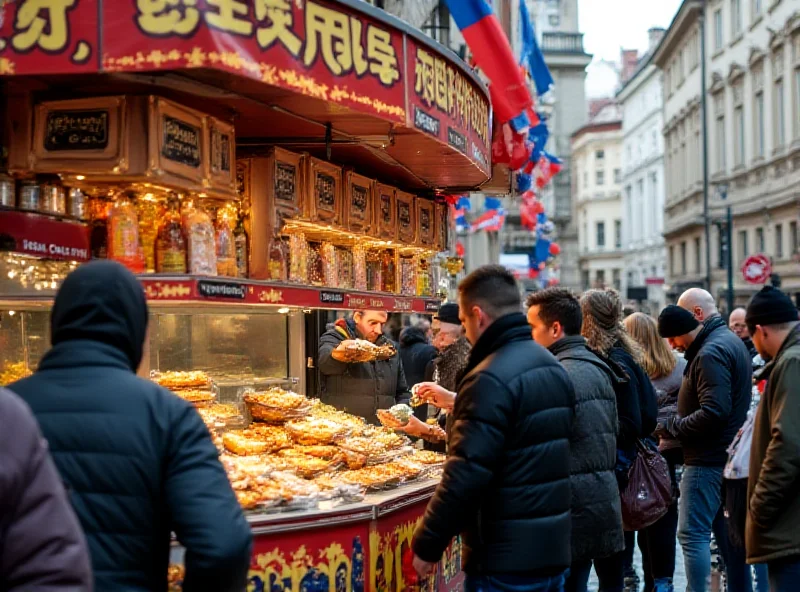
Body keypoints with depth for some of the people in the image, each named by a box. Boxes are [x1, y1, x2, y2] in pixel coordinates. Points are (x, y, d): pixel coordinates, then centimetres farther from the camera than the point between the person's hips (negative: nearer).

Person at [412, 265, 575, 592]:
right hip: (554, 548, 9)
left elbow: (466, 476, -24)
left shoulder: (491, 379, -20)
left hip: (506, 558, -8)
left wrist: (426, 545, -13)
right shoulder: (553, 367, 9)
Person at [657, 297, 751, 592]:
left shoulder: (711, 353, -18)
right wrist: (678, 418, 7)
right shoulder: (732, 342, 14)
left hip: (707, 459, -10)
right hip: (728, 455, 10)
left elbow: (713, 413, -26)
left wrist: (672, 425, -14)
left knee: (692, 534, -7)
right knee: (727, 532, 14)